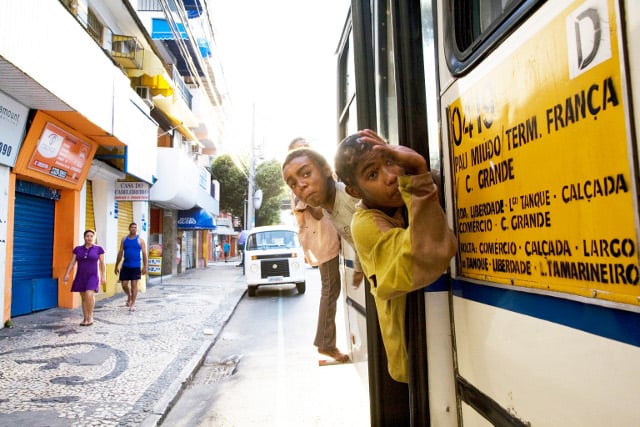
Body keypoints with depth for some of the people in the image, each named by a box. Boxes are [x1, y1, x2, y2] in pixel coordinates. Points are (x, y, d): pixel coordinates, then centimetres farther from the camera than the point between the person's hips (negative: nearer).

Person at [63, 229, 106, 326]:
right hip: (81, 277, 3)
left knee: (89, 295, -20)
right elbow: (72, 262, 3)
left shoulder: (98, 249, -2)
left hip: (93, 277, -3)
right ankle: (85, 318, 14)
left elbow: (102, 264, -3)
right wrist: (67, 274, -7)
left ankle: (90, 316, -5)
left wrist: (103, 276, -10)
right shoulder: (78, 249, 5)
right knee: (84, 298, 6)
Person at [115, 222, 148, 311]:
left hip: (136, 266, -3)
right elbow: (120, 253, 10)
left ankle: (132, 304, 10)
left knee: (134, 285, 1)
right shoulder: (124, 239, 7)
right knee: (124, 284, 4)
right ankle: (129, 297, 33)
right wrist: (117, 266, 7)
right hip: (125, 265, 3)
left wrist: (144, 267, -10)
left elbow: (144, 254, -4)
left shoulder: (140, 240, -2)